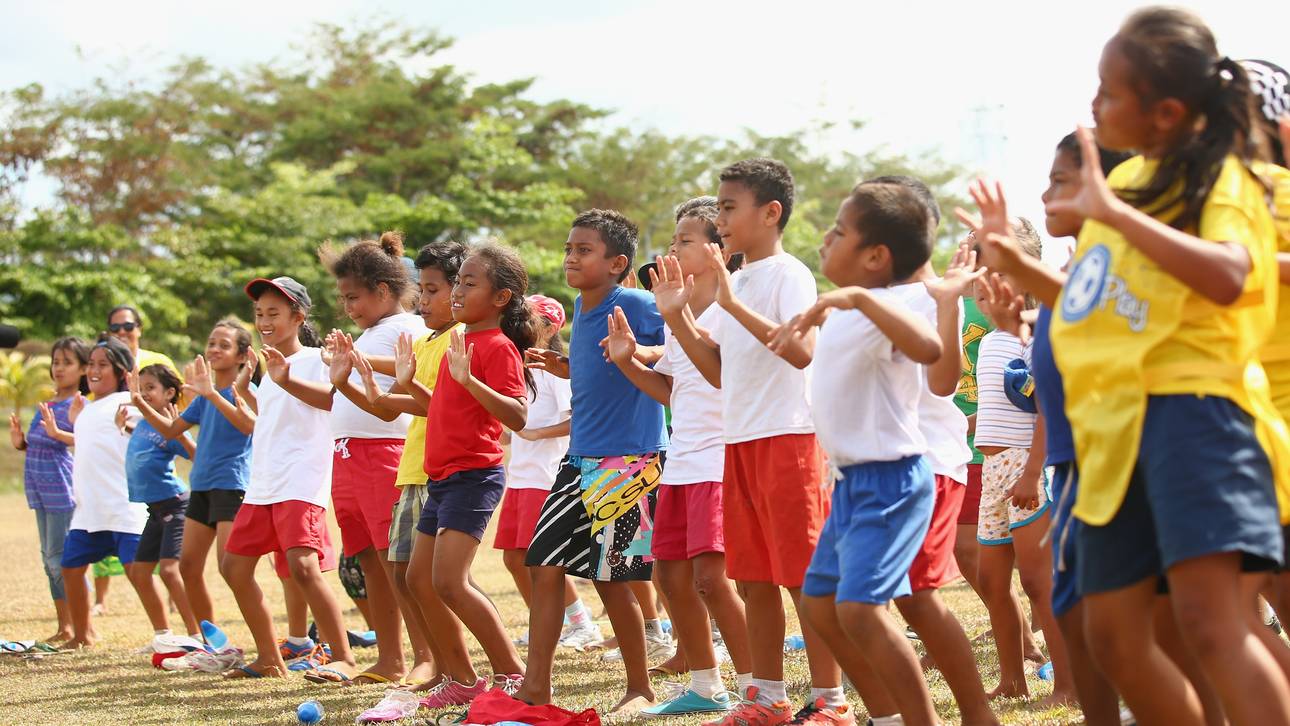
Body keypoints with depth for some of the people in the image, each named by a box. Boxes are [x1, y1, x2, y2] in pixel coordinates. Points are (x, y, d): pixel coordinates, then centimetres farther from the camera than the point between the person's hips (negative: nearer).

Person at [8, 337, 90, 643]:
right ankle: (64, 627, 18)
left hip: (62, 488, -8)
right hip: (41, 489, 8)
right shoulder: (47, 405, 14)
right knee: (50, 558, 11)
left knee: (60, 558, -8)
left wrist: (61, 430, -31)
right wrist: (21, 442, 3)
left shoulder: (79, 406, -8)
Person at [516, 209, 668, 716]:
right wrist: (560, 365, 12)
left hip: (631, 459, -7)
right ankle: (536, 688, 7)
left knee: (612, 578, -2)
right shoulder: (581, 308, 11)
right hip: (581, 459, 8)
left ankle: (640, 688, 14)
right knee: (545, 567, 2)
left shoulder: (636, 306, -12)